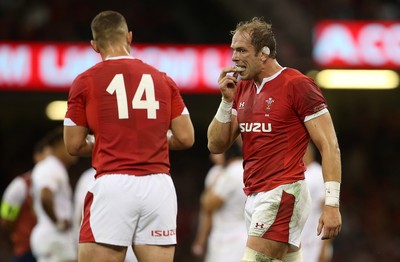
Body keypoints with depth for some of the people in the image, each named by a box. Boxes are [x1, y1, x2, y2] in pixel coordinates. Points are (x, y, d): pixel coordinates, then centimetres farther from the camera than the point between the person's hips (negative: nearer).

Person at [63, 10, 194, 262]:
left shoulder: (85, 81, 4)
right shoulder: (163, 80, 12)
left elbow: (74, 145, 7)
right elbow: (186, 138, 11)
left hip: (114, 185, -3)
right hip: (159, 186, 3)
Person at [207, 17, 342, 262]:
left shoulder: (298, 85, -9)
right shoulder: (242, 88, 14)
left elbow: (329, 146, -10)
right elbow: (216, 146, 14)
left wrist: (332, 204, -17)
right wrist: (227, 100, 0)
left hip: (283, 195, -8)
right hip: (255, 196, 8)